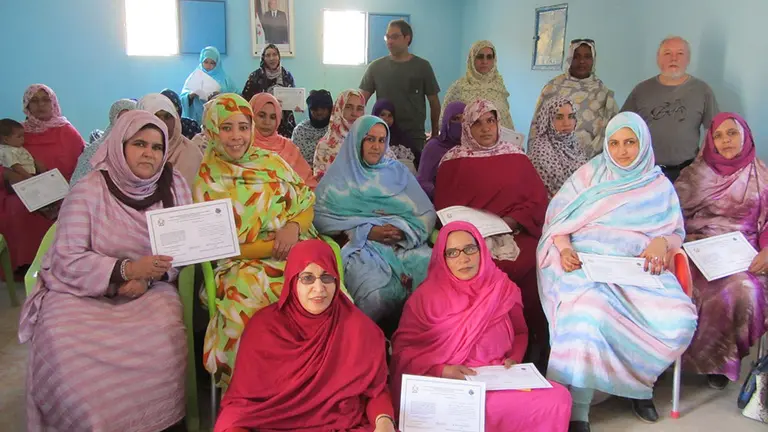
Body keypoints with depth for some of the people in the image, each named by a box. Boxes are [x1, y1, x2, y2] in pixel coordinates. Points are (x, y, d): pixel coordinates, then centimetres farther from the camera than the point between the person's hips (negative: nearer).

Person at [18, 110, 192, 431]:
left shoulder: (174, 185, 0)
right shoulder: (88, 191, -8)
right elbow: (67, 260, -13)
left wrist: (147, 278, -17)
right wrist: (125, 269, -27)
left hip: (150, 289, 1)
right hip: (82, 290, -1)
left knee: (164, 337, -29)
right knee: (62, 342, -29)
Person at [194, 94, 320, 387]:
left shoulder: (272, 162, 14)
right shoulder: (207, 183, 6)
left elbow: (307, 205, 15)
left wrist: (294, 226, -9)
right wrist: (271, 246, -12)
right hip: (246, 265, -2)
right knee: (246, 306, -33)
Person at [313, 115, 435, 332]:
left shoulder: (398, 171, 19)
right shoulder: (340, 175, 11)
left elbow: (426, 213, 10)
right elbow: (321, 216, -2)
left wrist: (404, 229, -12)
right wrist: (367, 231, -12)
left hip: (405, 244, 3)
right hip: (360, 246, -3)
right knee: (378, 296, -34)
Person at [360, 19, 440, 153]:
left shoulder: (422, 66, 1)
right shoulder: (376, 67, 3)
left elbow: (434, 102, 5)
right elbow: (361, 100, 1)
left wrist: (435, 135, 6)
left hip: (414, 136, -1)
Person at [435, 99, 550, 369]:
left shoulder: (517, 157, 16)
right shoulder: (453, 161, 10)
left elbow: (538, 200, 9)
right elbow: (445, 208, 4)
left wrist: (512, 221, -9)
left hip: (516, 233, 2)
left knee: (529, 265, -28)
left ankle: (534, 344, -12)